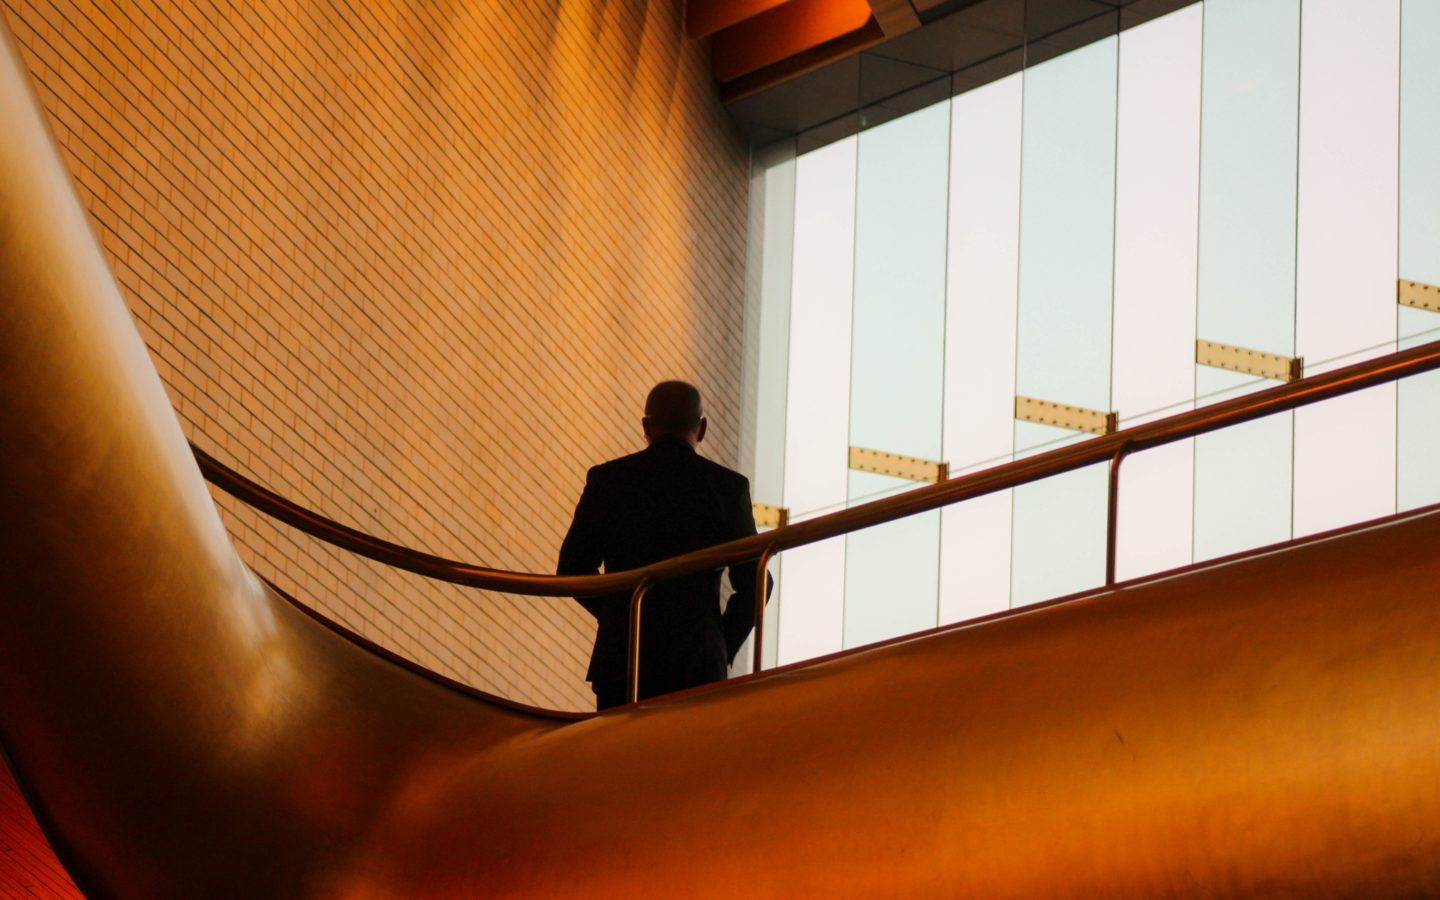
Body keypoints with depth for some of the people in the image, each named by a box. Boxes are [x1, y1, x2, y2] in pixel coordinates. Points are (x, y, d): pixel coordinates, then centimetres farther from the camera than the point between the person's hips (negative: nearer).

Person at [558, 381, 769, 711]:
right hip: (697, 663, -1)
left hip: (620, 657, 1)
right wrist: (724, 651, 13)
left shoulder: (607, 479, 2)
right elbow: (753, 583, 1)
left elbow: (572, 568, 7)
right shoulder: (729, 486, 0)